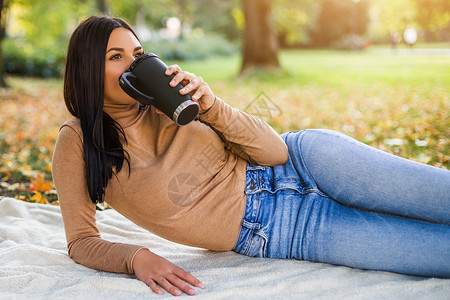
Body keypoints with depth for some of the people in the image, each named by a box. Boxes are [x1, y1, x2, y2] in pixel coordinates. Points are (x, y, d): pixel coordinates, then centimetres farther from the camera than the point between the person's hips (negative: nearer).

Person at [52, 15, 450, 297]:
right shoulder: (77, 142, -5)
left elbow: (276, 151, -5)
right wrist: (136, 257, -25)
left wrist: (211, 106, -20)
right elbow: (82, 241, -5)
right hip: (272, 237, -2)